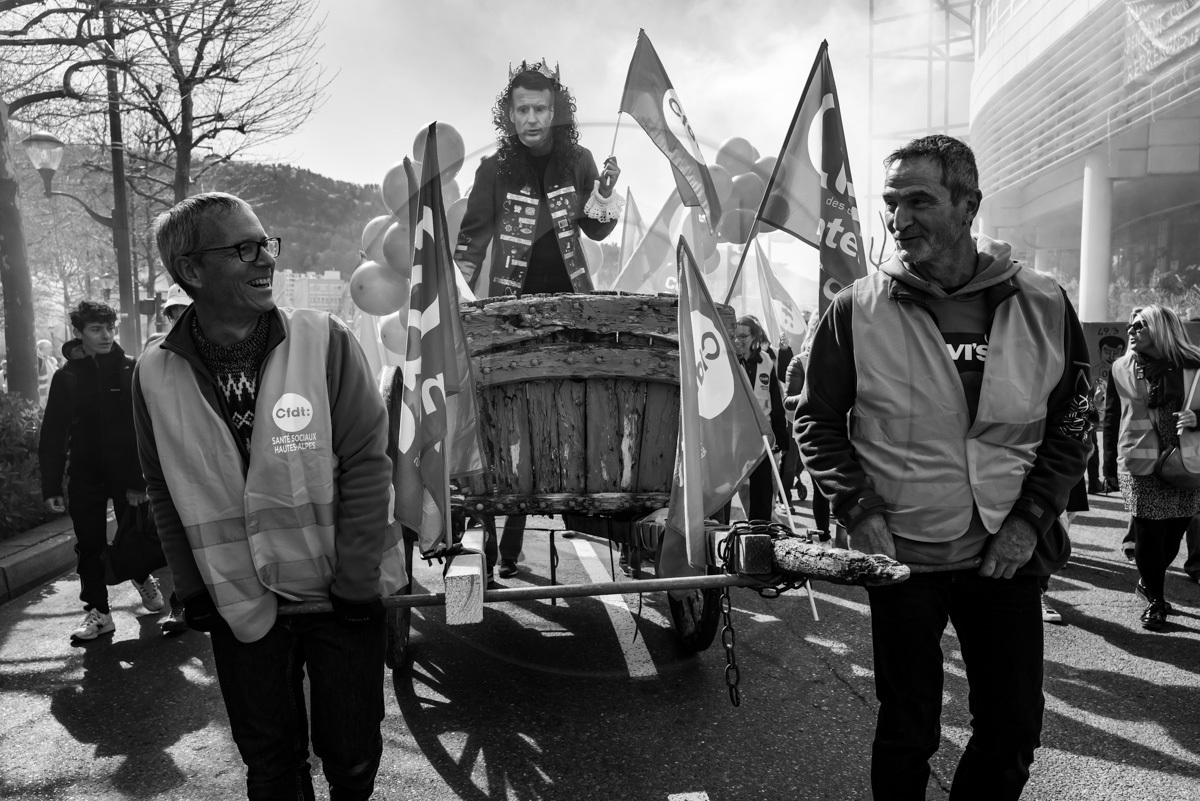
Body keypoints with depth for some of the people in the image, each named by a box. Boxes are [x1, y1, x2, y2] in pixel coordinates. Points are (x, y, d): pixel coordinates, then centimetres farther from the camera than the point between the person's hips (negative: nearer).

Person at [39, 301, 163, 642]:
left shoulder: (131, 370, -4)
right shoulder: (66, 377, 1)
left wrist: (141, 479, -13)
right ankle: (97, 610, 17)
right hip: (85, 476, 2)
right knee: (89, 546, 5)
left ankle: (143, 577, 38)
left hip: (128, 473, -1)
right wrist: (51, 486, -4)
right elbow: (52, 437, 1)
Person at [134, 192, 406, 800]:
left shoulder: (324, 341, -13)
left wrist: (356, 581, -12)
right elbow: (166, 494, 6)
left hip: (342, 594, -1)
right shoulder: (156, 375, -5)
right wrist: (194, 590, 7)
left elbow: (367, 463, -12)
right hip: (239, 606, 2)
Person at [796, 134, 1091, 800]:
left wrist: (1031, 518, -5)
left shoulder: (1043, 307, -2)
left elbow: (1071, 424, 6)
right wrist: (858, 510, -10)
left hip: (1007, 557, 2)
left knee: (1015, 728, 14)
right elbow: (816, 421, 0)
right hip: (901, 554, -2)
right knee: (907, 732, 10)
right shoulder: (858, 309, -7)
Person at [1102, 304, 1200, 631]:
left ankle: (1148, 584, 33)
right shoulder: (1121, 369, 4)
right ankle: (1154, 601, 15)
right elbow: (1111, 417, 7)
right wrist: (1110, 466, 5)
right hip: (1140, 464, -1)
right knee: (1148, 534, -2)